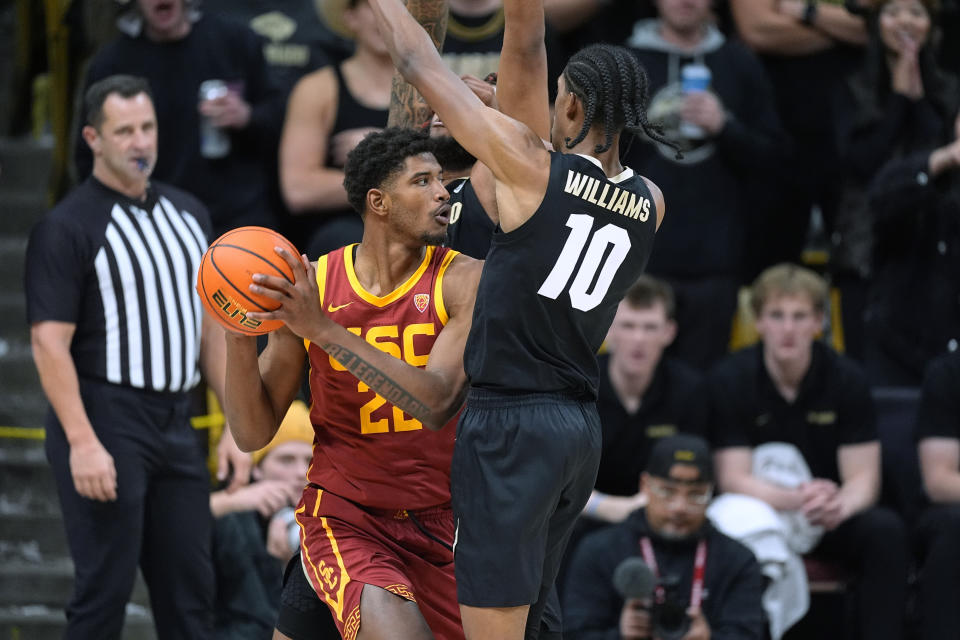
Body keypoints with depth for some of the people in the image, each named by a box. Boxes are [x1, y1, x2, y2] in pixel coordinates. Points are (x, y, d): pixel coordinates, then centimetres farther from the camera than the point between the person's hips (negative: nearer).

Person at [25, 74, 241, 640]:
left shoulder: (188, 214, 13)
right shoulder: (67, 227, -8)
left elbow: (209, 324, 19)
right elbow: (49, 342, -14)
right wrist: (83, 442, -22)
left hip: (175, 423, 7)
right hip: (105, 421, -7)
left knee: (190, 588, 7)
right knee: (106, 587, -6)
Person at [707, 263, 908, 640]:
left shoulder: (846, 379, -4)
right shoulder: (729, 380, -8)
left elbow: (863, 478, -7)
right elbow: (734, 478, -14)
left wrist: (839, 506, -32)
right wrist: (796, 500, -33)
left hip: (829, 519, 2)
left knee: (885, 530, -29)